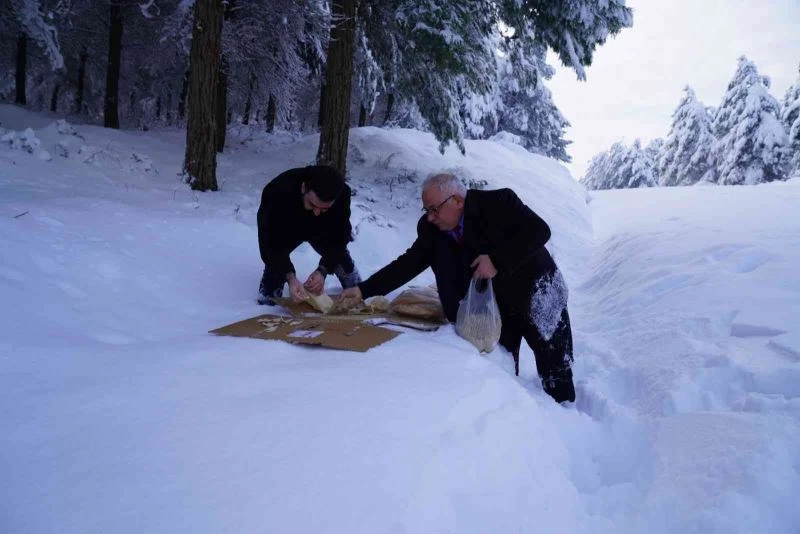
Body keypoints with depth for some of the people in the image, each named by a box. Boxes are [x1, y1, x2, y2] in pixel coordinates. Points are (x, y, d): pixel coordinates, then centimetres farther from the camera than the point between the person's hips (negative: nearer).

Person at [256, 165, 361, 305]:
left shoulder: (342, 194, -37)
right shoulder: (277, 193, -45)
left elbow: (338, 239, -27)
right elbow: (272, 244, -39)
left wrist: (323, 271, -42)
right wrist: (290, 278, -53)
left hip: (319, 229, 2)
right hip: (284, 231, -2)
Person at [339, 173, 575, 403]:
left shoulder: (498, 203, -22)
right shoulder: (432, 230, -8)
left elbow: (539, 230, -25)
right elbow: (409, 263, -7)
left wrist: (497, 260, -34)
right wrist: (364, 289, -15)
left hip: (536, 296, -4)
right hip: (492, 309, 4)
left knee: (556, 375, 3)